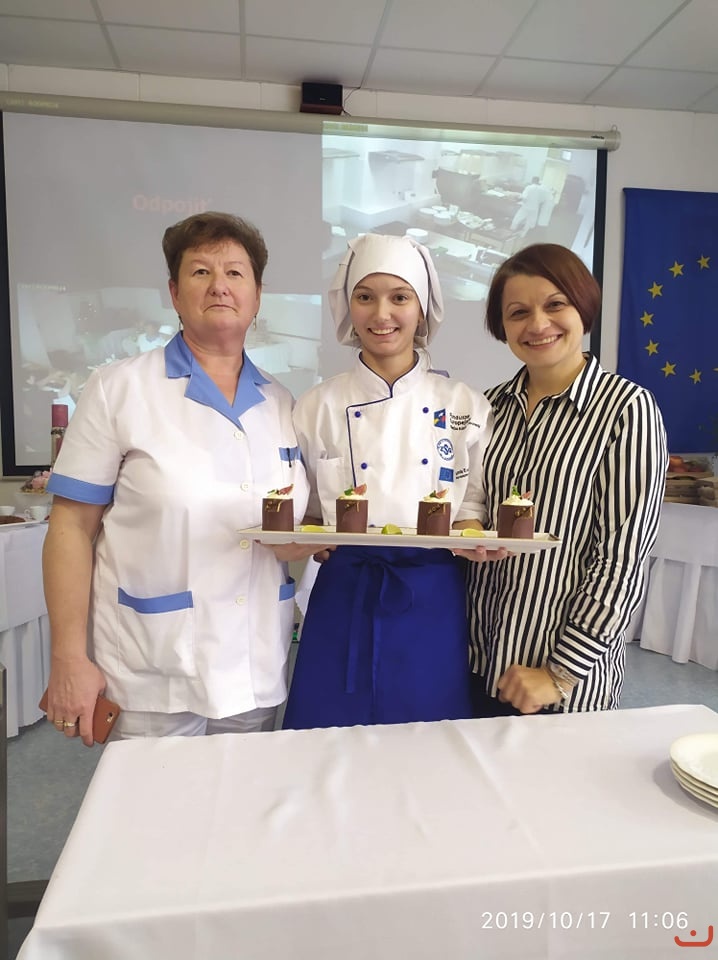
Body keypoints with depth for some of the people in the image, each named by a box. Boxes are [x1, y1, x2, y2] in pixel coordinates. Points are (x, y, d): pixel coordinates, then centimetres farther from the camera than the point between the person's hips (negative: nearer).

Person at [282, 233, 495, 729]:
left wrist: (474, 531, -13)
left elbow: (476, 505, 7)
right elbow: (301, 517, 6)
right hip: (345, 599, 0)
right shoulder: (317, 406, 0)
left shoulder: (466, 405, 1)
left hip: (433, 601, 1)